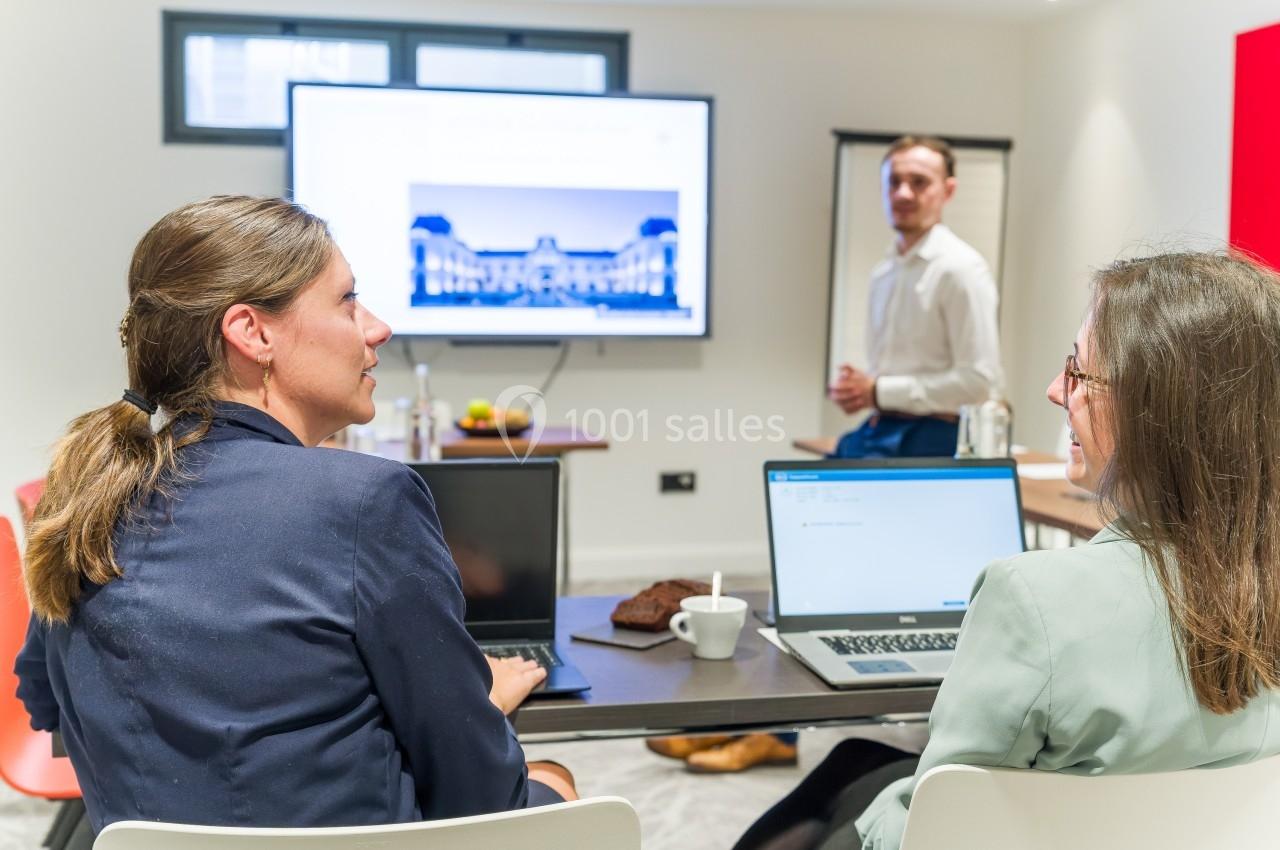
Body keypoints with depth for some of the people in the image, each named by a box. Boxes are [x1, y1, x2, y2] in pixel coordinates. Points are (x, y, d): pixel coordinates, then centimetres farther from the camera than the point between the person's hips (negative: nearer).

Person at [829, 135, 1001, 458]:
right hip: (874, 431, 7)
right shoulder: (883, 272, 13)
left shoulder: (960, 268, -10)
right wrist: (854, 389, 1)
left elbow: (979, 380, -16)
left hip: (929, 440, -7)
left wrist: (879, 391, -15)